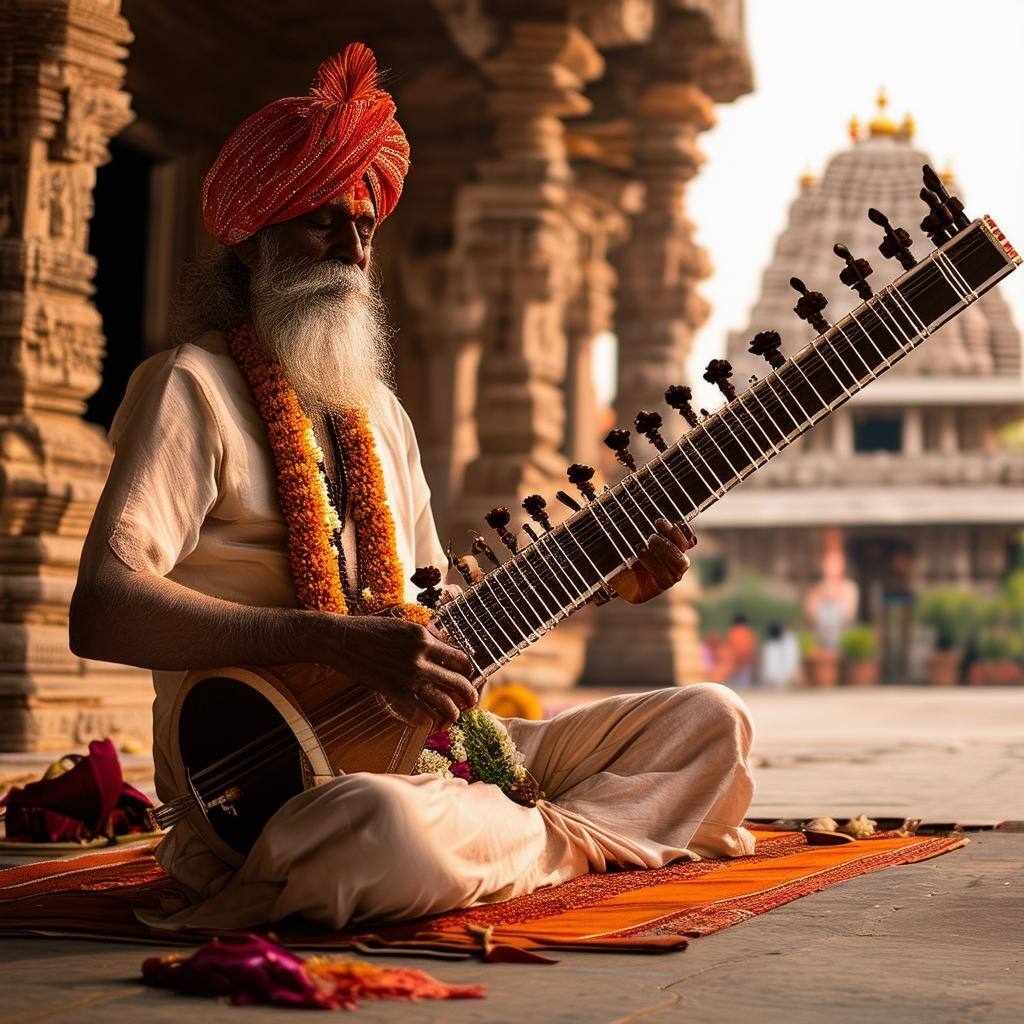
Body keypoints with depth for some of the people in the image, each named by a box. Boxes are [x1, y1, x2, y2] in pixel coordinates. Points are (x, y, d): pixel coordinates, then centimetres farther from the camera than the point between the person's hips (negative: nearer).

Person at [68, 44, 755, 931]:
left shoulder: (378, 411, 19)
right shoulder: (193, 389, -6)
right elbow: (100, 612, -21)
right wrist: (341, 642, -29)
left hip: (420, 745, 7)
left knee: (711, 722, 7)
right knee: (383, 824, -42)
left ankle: (524, 836, -14)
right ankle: (564, 841, -10)